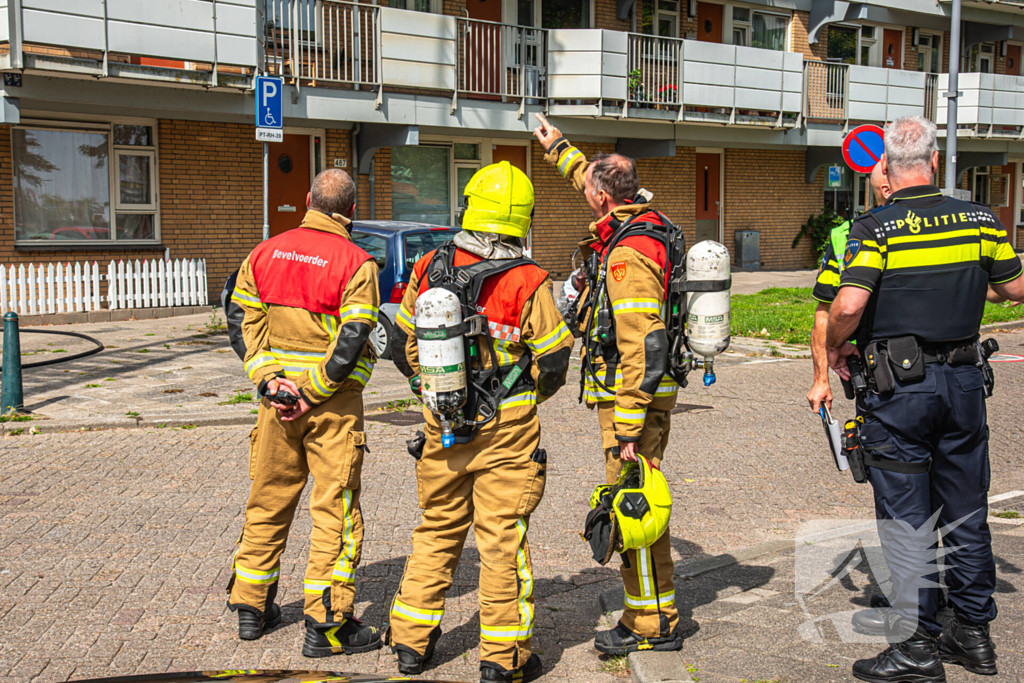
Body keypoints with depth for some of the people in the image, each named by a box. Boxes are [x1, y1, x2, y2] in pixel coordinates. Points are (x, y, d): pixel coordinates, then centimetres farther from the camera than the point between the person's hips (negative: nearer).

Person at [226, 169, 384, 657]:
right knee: (335, 508, 2)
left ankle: (251, 607, 27)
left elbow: (248, 323, 3)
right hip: (334, 401, -5)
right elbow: (350, 343, -17)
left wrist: (270, 380, -4)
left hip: (276, 398, 5)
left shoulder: (265, 252, 6)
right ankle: (326, 624, 4)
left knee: (268, 500, 16)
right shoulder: (356, 263, -9)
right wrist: (309, 392, -12)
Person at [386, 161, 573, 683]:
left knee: (437, 531, 18)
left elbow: (403, 344, 7)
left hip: (441, 425, 4)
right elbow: (553, 363, -8)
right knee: (503, 540, 5)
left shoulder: (429, 269, -3)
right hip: (506, 432, -3)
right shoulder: (528, 283, -14)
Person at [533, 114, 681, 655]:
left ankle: (652, 625, 9)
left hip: (634, 400, -10)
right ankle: (652, 614, 26)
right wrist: (558, 148, 42)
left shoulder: (628, 256, -21)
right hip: (643, 396, 10)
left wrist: (626, 429, -24)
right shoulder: (640, 222, 8)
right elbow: (596, 185, 32)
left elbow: (643, 350, -26)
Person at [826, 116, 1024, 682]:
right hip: (964, 379, 5)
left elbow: (849, 304, -24)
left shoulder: (875, 228, -12)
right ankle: (974, 632, 28)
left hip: (899, 385, -4)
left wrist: (835, 349, -4)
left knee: (906, 518, 3)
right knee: (966, 512, 16)